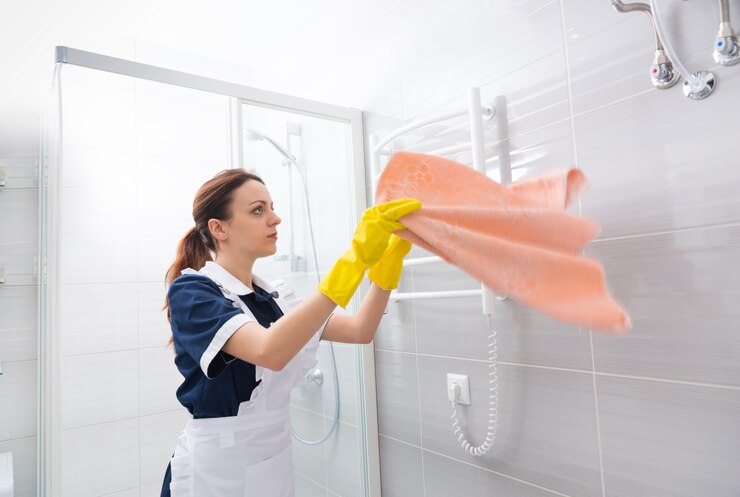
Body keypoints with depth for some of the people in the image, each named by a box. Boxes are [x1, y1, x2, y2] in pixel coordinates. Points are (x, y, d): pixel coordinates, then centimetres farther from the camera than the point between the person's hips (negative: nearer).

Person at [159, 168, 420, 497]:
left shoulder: (273, 299, 5)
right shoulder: (190, 291, -15)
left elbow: (360, 331, -2)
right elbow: (271, 352, -33)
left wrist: (391, 258, -15)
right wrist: (356, 258, -37)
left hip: (276, 461, 6)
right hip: (216, 468, -6)